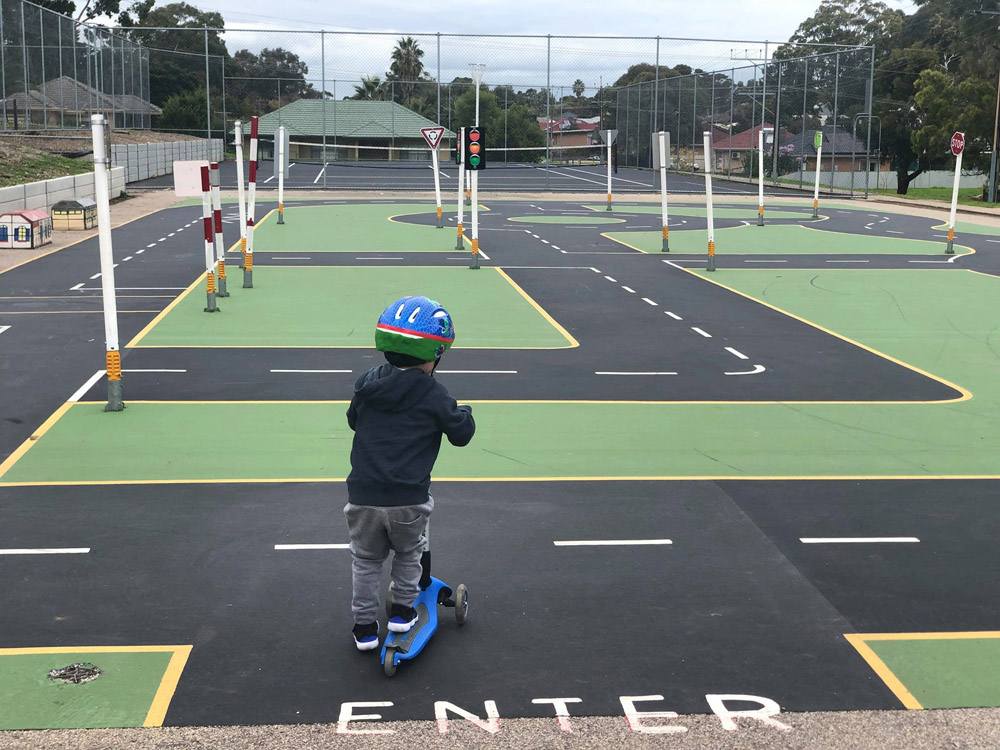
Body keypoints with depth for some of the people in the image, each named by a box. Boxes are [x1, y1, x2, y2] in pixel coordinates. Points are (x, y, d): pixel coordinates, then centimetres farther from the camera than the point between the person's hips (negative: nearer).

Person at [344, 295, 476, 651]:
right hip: (409, 501, -2)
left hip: (364, 496, 3)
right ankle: (402, 611, 30)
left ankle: (365, 627, 24)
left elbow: (353, 419, 21)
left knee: (366, 560, 21)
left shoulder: (367, 384, 4)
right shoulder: (433, 395, -7)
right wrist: (464, 413, 22)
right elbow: (461, 433, 1)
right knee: (408, 554, 26)